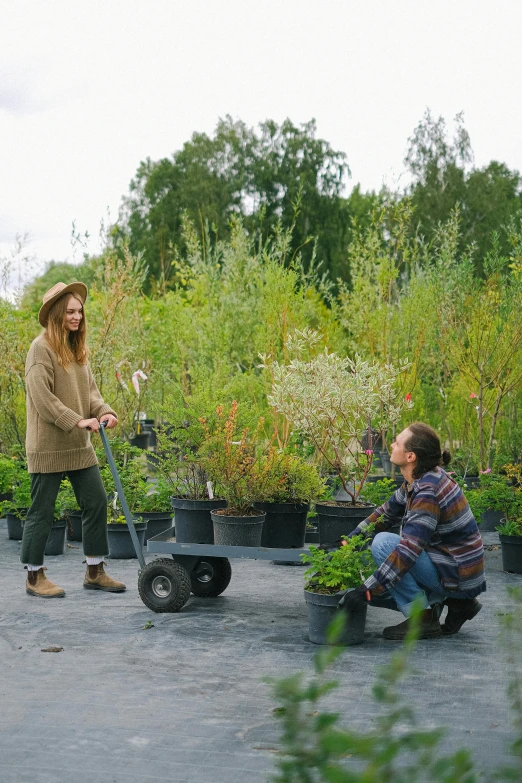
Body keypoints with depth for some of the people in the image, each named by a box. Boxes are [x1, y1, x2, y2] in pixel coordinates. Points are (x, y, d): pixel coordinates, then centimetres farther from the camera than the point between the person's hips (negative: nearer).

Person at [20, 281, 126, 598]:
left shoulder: (78, 349, 12)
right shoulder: (42, 348, -12)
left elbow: (90, 390, 11)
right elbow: (42, 397, -19)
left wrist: (103, 411, -9)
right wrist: (77, 420, -24)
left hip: (80, 445, 8)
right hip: (48, 446, -8)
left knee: (97, 501, 6)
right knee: (42, 511, 2)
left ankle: (95, 571, 18)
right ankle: (35, 577, 15)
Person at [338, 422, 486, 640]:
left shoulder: (428, 492, -27)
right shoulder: (417, 481, 1)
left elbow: (408, 551, -33)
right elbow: (387, 512, 14)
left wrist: (366, 591, -33)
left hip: (460, 577, -9)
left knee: (382, 543, -18)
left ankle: (423, 618, -10)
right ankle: (454, 602, 12)